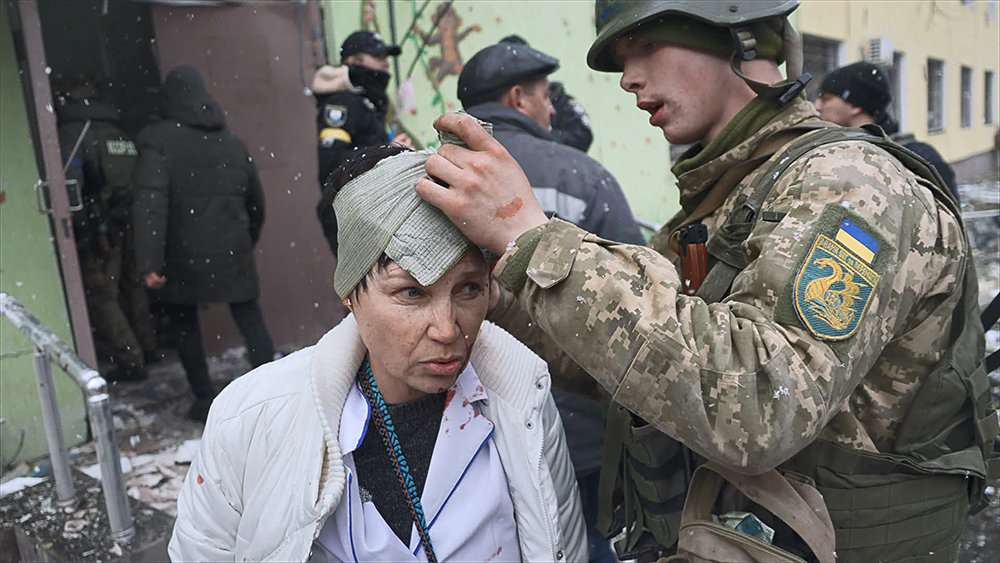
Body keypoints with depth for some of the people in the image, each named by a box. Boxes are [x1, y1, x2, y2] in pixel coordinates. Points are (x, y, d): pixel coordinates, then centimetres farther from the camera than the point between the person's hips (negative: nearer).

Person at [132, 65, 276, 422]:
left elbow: (150, 203, -18)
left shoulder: (158, 141, -6)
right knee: (251, 320, 8)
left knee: (185, 326, 14)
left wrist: (149, 262, -21)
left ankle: (206, 401, 19)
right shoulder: (231, 141, 10)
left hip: (182, 258, -3)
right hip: (232, 255, 3)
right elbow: (256, 200, 17)